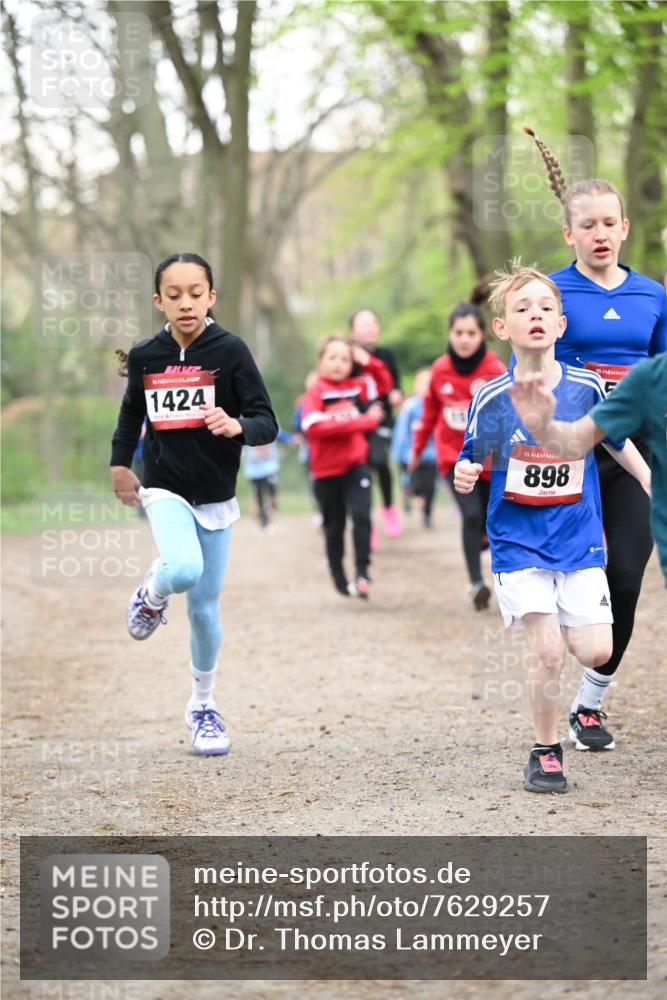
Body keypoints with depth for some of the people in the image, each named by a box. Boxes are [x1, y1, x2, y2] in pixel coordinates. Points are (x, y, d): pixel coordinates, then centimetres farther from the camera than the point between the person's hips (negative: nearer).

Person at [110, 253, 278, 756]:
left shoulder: (230, 350, -11)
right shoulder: (146, 356, -2)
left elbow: (267, 423, -13)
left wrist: (236, 425, -33)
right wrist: (120, 462, 21)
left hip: (215, 497, 0)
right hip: (165, 491, 0)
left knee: (205, 608, 7)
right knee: (183, 570, -30)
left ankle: (204, 706, 27)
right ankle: (152, 593, 7)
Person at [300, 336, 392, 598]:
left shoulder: (357, 387, 6)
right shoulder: (315, 393, -8)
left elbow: (385, 382, 21)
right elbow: (313, 425, -23)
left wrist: (369, 362, 0)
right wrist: (360, 422, -24)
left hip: (356, 466, 2)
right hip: (327, 471, -2)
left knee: (361, 517, -18)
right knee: (334, 528, 10)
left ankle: (362, 574, -14)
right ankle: (340, 581, 24)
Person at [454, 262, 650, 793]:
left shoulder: (586, 387, -5)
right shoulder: (492, 399, -10)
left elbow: (618, 441, 11)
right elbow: (473, 457, -1)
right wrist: (463, 475, -23)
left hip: (579, 539, 2)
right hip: (519, 543, -2)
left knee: (595, 651, -6)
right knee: (547, 652, -12)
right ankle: (546, 751, 9)